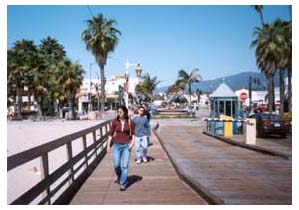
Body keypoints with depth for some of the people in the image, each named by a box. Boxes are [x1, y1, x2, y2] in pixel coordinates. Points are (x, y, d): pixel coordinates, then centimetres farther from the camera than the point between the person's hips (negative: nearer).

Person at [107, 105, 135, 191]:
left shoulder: (130, 122, -4)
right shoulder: (114, 122, -3)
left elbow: (133, 133, 5)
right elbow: (111, 134, 2)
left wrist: (132, 142, -10)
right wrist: (108, 145, -1)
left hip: (126, 145, -1)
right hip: (117, 145, 1)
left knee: (125, 165, -4)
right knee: (116, 165, -1)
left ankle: (123, 184, 8)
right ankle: (119, 176, 33)